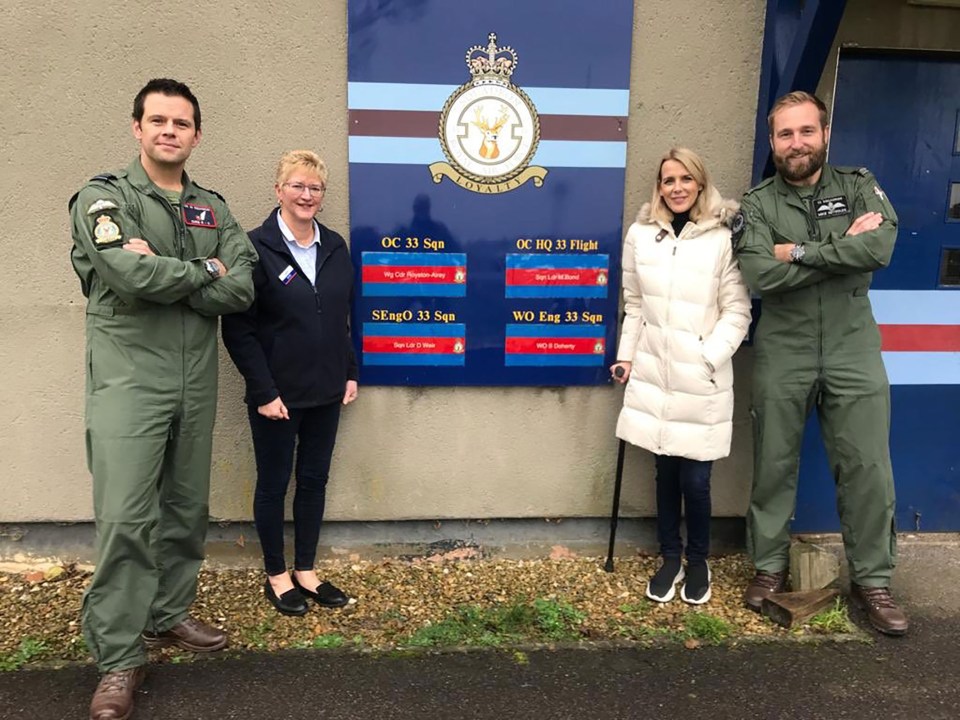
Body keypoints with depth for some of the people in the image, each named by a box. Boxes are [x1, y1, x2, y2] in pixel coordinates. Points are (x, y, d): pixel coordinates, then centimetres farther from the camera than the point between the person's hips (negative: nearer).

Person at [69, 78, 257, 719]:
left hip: (197, 383, 5)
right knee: (125, 518, -5)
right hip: (129, 381, -4)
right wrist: (204, 271, -6)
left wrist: (162, 273, -13)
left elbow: (242, 290, -4)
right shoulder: (104, 197, -1)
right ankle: (119, 660, 8)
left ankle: (169, 614, 31)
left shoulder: (214, 209, 11)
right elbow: (132, 275, -20)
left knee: (187, 510, 13)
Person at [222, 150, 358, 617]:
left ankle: (306, 571, 30)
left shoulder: (335, 247, 7)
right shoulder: (256, 248, -10)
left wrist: (350, 373, 7)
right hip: (277, 395, -5)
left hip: (325, 392, 5)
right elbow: (237, 328, -12)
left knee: (314, 480, 14)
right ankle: (276, 575, 28)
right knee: (273, 484, 10)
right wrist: (264, 391, -15)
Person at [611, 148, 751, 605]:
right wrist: (626, 356, 8)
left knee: (695, 479, 3)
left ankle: (698, 562, 28)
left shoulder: (723, 239, -7)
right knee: (665, 471, 12)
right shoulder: (640, 235, 4)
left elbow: (737, 311, -5)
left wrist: (708, 357, -14)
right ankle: (670, 558, 31)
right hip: (653, 375, 3)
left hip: (701, 382, -2)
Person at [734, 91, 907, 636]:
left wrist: (799, 252, -16)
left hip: (853, 351, 1)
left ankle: (873, 579, 24)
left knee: (868, 468, 5)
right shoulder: (757, 204, 0)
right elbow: (760, 274, -17)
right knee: (774, 465, 9)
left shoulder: (860, 186, 3)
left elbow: (881, 248, -17)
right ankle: (771, 566, 27)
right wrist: (842, 248, -13)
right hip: (783, 355, 0)